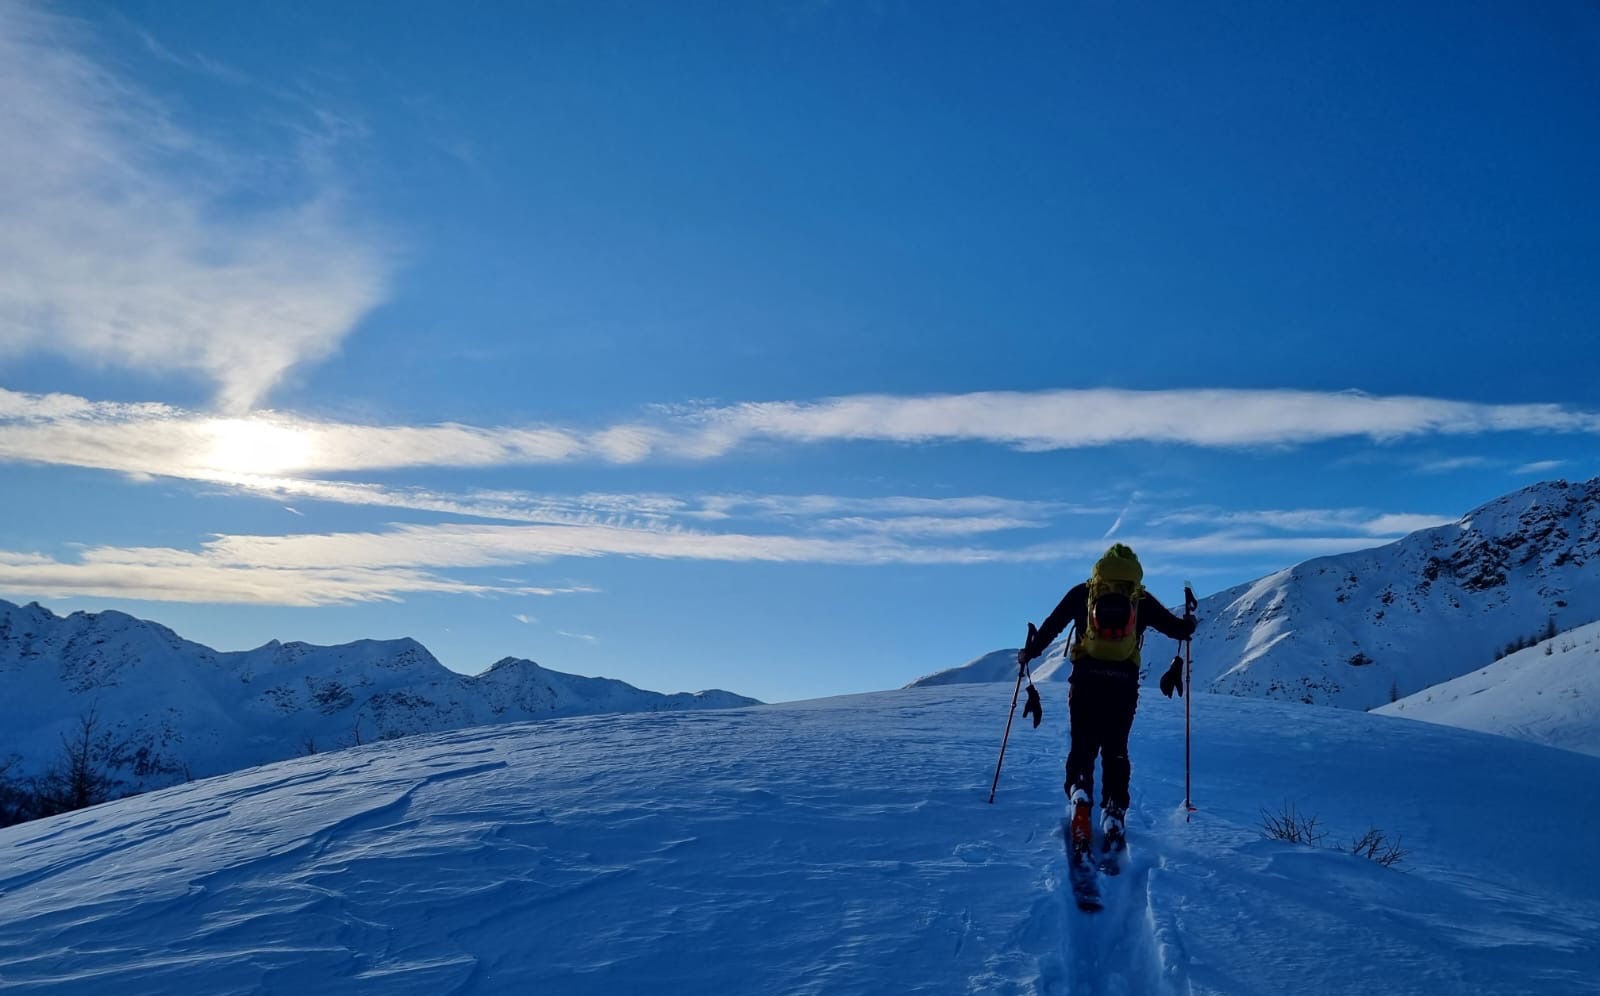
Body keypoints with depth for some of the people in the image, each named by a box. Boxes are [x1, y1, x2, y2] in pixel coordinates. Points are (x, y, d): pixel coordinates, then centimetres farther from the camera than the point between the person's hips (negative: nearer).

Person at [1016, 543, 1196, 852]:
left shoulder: (1082, 593, 9)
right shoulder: (1142, 599, 10)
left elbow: (1052, 625, 8)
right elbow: (1177, 629, 14)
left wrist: (1029, 652, 22)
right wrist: (1188, 624, 38)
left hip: (1086, 680, -1)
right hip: (1124, 684, 1)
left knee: (1082, 746, 7)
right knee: (1116, 751, 12)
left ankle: (1080, 795, -19)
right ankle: (1114, 813, 6)